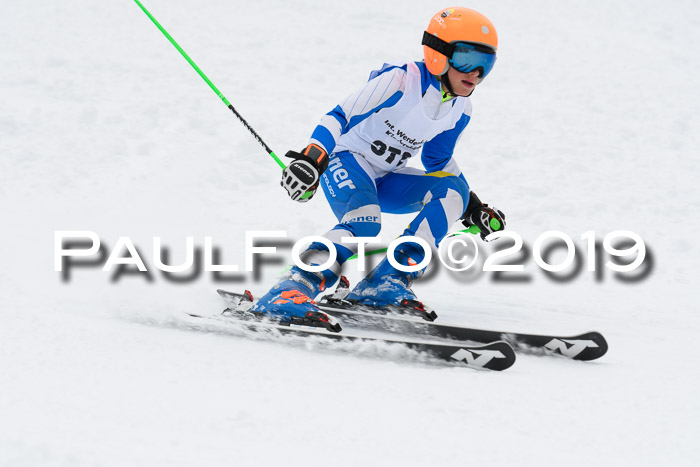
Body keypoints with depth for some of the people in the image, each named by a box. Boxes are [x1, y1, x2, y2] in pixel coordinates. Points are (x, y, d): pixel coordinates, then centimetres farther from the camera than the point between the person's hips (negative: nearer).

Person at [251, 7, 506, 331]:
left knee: (453, 191, -14)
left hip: (381, 182, 8)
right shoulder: (399, 81, -22)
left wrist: (473, 208, 14)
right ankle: (287, 293, -44)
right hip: (346, 162, -8)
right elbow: (341, 116, -24)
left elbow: (439, 161, 17)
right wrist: (311, 160, -37)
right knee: (363, 221, -36)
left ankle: (386, 282, -19)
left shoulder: (459, 111, 1)